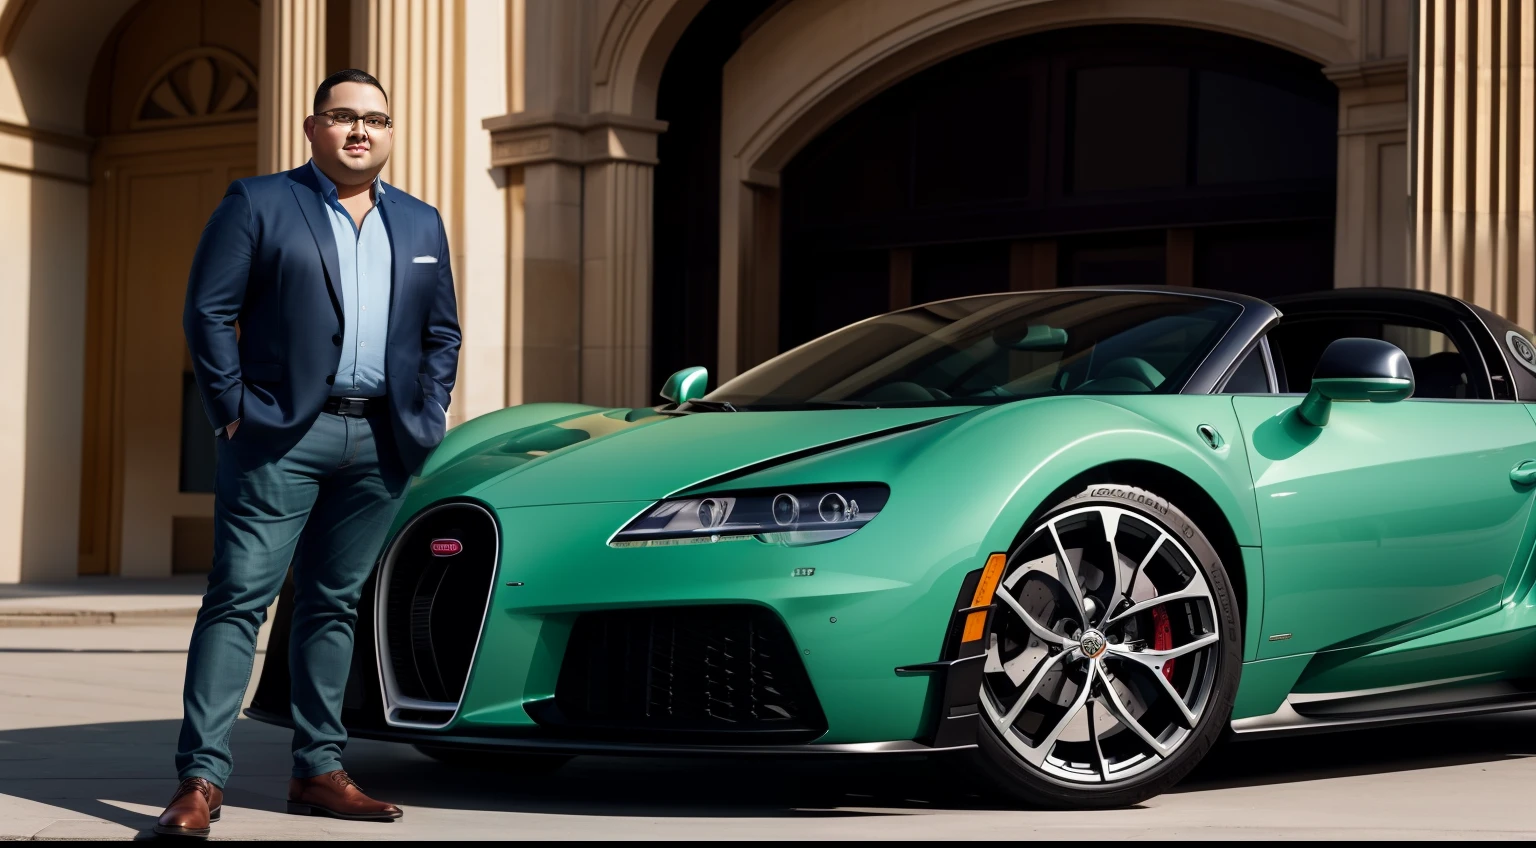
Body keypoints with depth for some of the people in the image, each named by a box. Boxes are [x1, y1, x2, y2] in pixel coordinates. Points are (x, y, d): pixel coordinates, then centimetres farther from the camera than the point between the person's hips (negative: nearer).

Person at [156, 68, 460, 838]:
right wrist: (233, 414, -9)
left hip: (381, 443, 5)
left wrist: (427, 421, 8)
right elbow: (208, 311, -3)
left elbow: (442, 334, 19)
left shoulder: (421, 224, 16)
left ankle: (318, 771, 14)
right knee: (239, 599, -7)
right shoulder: (258, 203, 1)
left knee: (333, 605, 9)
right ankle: (200, 780, -9)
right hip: (283, 433, -4)